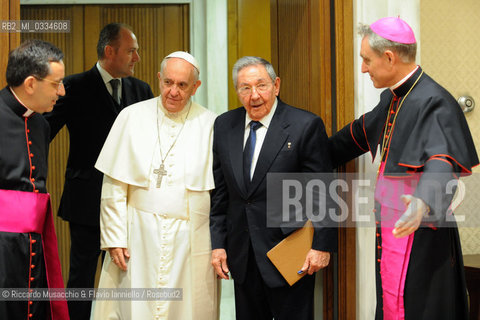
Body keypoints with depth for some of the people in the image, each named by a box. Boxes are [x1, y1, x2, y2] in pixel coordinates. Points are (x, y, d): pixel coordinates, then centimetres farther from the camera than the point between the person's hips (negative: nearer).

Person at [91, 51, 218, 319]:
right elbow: (114, 187, 1)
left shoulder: (210, 125, -1)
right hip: (139, 238, 0)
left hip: (191, 240, 0)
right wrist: (115, 238, -4)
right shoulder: (132, 118, 1)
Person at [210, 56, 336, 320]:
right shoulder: (224, 126, 6)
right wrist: (217, 243, 5)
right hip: (241, 256, 5)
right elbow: (219, 191, 9)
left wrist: (322, 245, -12)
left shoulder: (306, 126, -9)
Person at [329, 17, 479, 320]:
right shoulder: (392, 99, 11)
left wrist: (423, 203, -51)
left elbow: (441, 162, -32)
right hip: (389, 229, 9)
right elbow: (360, 132, 29)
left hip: (418, 235, -9)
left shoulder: (434, 102, -18)